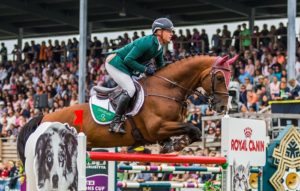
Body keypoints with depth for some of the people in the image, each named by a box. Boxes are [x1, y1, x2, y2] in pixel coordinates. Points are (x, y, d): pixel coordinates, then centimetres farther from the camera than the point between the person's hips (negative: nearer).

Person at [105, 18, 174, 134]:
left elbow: (160, 65, 18)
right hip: (115, 63, -10)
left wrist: (154, 69, -5)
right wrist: (145, 69, -25)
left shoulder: (159, 47, 3)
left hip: (126, 68, 10)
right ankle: (116, 123, -20)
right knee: (130, 89, -22)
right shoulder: (147, 42, -25)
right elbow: (128, 60, -28)